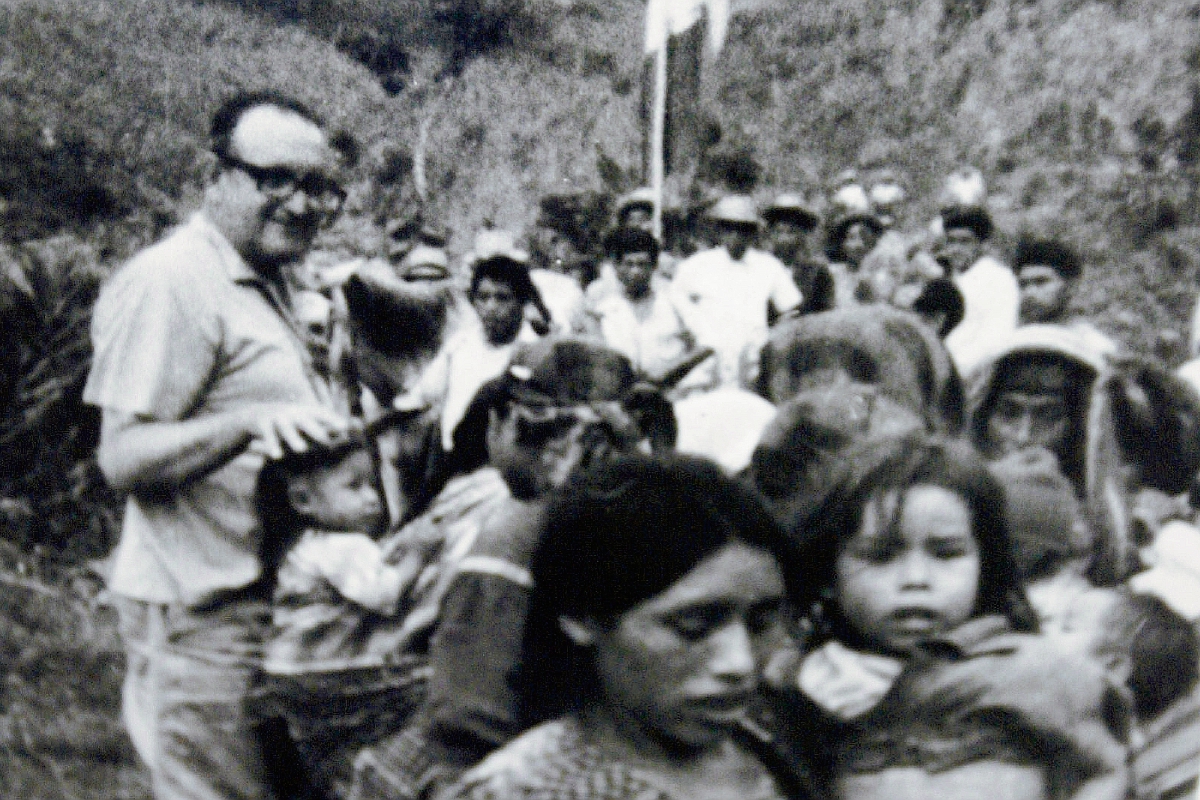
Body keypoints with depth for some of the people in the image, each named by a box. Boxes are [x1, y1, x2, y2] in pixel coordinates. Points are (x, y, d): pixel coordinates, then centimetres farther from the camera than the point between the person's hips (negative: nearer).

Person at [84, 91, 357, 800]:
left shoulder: (264, 283, 16)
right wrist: (249, 424, -34)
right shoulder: (169, 281, -15)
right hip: (202, 609, -10)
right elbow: (123, 458, -22)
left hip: (262, 600, 10)